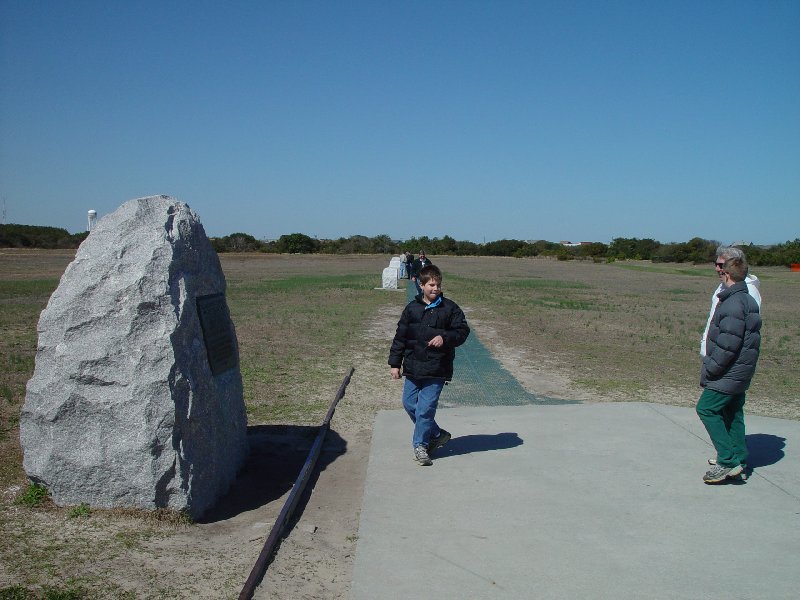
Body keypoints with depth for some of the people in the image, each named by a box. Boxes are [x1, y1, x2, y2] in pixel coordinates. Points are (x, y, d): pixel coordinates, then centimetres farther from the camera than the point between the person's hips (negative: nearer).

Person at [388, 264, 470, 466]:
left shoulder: (449, 308, -1)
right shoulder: (412, 308, 5)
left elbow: (462, 331, -1)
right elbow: (400, 336, 8)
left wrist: (445, 338, -20)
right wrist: (395, 363, 6)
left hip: (436, 369, -4)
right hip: (413, 367, 4)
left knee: (425, 408, -6)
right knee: (409, 403, 7)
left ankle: (420, 445, 11)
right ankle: (437, 434, 25)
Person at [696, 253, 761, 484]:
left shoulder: (733, 304, -22)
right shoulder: (748, 300, 12)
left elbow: (728, 345, -25)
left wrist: (710, 369, -14)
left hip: (729, 372, -10)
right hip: (741, 373, 10)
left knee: (707, 408, -8)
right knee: (732, 412, 17)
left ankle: (728, 461, -8)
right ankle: (738, 457, 26)